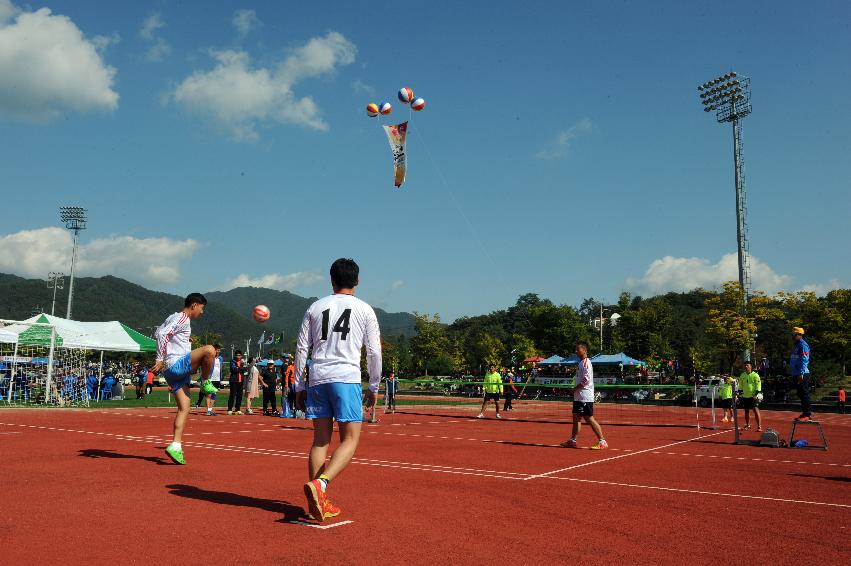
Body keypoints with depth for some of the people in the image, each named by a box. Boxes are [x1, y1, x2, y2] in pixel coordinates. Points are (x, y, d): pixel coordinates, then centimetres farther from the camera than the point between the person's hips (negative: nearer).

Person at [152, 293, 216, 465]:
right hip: (177, 365, -10)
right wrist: (160, 359, -22)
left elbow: (159, 333, 34)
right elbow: (162, 334, -21)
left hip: (172, 370, 10)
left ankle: (175, 446, 1)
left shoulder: (175, 318, 24)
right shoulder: (182, 318, -7)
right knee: (209, 350, -26)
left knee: (184, 407, 5)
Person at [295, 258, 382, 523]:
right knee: (350, 439, 1)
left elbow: (301, 348, 10)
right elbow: (374, 352, 4)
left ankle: (317, 502, 11)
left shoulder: (315, 307, 13)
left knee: (320, 439, 10)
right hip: (347, 378, -4)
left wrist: (299, 386, 16)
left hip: (317, 379, 4)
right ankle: (319, 484, -20)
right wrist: (374, 386, 14)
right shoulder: (365, 310, 6)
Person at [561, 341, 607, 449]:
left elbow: (586, 379, -22)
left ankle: (602, 441, -3)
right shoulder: (580, 363, 16)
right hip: (578, 397, 10)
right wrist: (576, 389, 11)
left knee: (589, 418, -8)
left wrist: (575, 388, -15)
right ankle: (572, 441, 20)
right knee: (576, 417, 13)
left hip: (585, 397, -10)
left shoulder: (586, 363, -14)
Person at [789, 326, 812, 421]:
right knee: (801, 394, 12)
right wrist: (792, 371, 21)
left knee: (804, 394, -8)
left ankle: (807, 414, -6)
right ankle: (805, 413, 18)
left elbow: (804, 360, -18)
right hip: (796, 374, 10)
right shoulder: (796, 345, 20)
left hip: (802, 375, -10)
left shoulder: (803, 345, -10)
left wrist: (801, 373, -23)